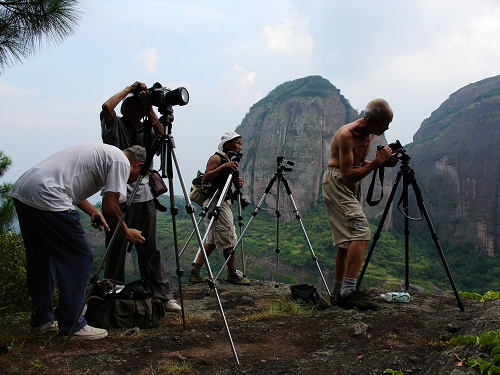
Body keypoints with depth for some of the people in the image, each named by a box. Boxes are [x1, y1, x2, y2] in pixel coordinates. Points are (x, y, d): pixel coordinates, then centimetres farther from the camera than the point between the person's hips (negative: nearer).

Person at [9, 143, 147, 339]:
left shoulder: (103, 153, 26)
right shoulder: (121, 162, -2)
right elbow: (110, 207, -6)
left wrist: (92, 211, 26)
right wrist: (126, 232, 10)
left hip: (20, 190, 11)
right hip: (45, 197, -10)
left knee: (40, 259, 19)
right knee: (78, 257, -2)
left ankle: (44, 320, 29)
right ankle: (72, 325, 4)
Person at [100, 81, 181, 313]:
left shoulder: (146, 129, 11)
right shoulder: (114, 126, 0)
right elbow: (107, 107, -19)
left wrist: (150, 110, -6)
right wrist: (129, 89, -6)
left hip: (145, 196, 4)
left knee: (150, 249, 7)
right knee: (116, 249, 2)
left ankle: (162, 295, 10)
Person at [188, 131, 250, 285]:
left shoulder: (230, 160, 17)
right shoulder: (217, 158, -10)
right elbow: (205, 179, -19)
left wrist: (237, 182, -1)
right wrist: (223, 167, -28)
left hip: (224, 202, 10)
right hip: (216, 202, -10)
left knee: (212, 240, 10)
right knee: (229, 239, -4)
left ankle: (195, 273, 12)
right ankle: (232, 274, 6)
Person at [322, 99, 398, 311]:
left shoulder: (368, 134, 7)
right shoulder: (346, 135, -20)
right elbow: (348, 174, -23)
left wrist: (382, 162, 1)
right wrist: (377, 162, -19)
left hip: (351, 186, 10)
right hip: (336, 183, -10)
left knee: (347, 239, 11)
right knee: (360, 231, -22)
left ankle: (339, 292, 20)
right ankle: (348, 293, -25)